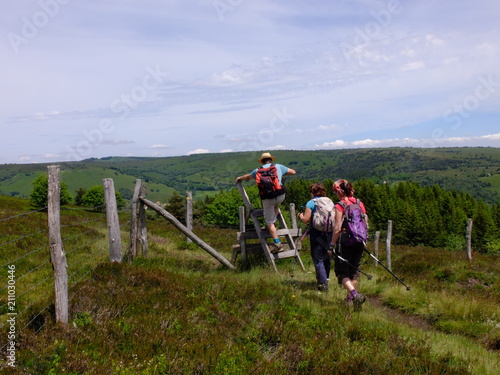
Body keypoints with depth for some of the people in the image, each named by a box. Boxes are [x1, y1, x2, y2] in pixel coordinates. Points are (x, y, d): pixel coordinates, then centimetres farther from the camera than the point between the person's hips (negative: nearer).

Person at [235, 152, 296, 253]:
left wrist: (239, 178, 50)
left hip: (267, 198, -2)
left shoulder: (258, 170, 11)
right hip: (281, 196, 2)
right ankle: (273, 223, 31)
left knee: (269, 221, 8)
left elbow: (247, 177, 28)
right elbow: (293, 172, 18)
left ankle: (277, 243, 2)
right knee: (276, 206, 38)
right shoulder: (279, 167, 10)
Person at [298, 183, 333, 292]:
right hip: (329, 234, 6)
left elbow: (305, 219, -9)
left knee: (318, 259, -1)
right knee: (327, 258, 18)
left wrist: (300, 215, 11)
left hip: (317, 233, -6)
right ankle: (326, 278, 33)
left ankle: (323, 284, -5)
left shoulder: (311, 203, -5)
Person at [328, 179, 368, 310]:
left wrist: (331, 245, -7)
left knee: (342, 272, 3)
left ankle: (355, 294, -18)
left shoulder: (339, 206, -11)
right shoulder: (359, 203, 6)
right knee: (354, 271, 17)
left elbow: (337, 229, -15)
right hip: (359, 242, 6)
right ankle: (350, 298, 25)